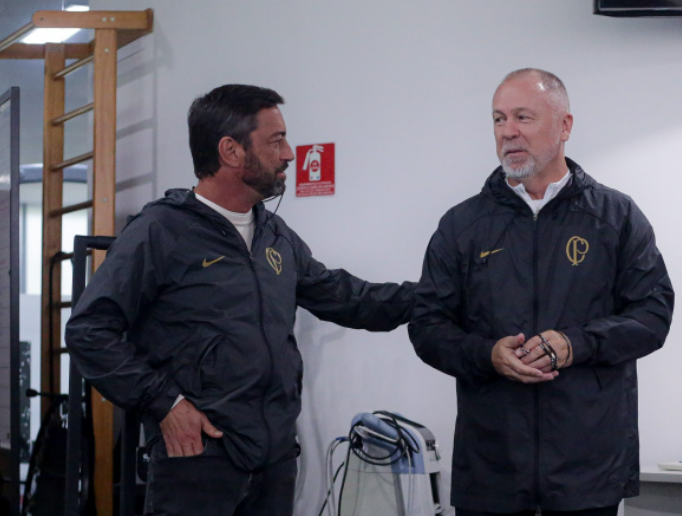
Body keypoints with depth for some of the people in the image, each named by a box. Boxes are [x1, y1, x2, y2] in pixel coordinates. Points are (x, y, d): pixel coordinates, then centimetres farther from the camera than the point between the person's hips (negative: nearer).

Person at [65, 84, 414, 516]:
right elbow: (90, 331, -11)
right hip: (199, 455, -7)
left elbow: (343, 297, 23)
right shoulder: (160, 232, -8)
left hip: (278, 458, 7)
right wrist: (164, 402, -14)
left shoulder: (277, 237, 15)